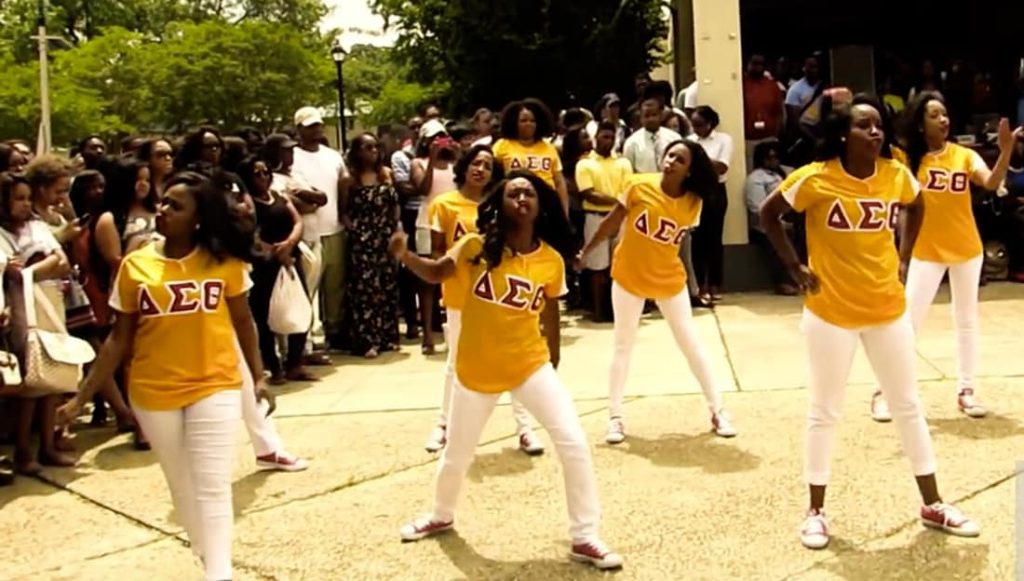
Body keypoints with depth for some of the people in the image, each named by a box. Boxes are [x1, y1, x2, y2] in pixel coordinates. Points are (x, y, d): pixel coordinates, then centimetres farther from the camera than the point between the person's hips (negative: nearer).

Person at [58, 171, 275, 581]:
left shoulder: (225, 262, -6)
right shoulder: (135, 265, -4)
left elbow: (243, 321, 5)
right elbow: (120, 338, 1)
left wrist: (259, 377, 2)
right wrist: (82, 396, 0)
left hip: (215, 386, -2)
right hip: (153, 393, 2)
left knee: (212, 486, -6)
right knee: (182, 486, 15)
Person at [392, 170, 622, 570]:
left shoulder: (552, 260, -6)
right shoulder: (477, 247, -10)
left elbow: (550, 312, 6)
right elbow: (436, 272, -10)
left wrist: (552, 366, 13)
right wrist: (404, 255, -30)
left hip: (530, 365, 1)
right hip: (476, 369, 0)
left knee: (574, 444, -10)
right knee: (456, 454, 16)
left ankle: (584, 538, 5)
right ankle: (441, 516, 47)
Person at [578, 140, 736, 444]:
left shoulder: (694, 203, -10)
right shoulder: (639, 186, -16)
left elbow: (678, 239, 5)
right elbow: (611, 222, -6)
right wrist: (585, 252, 1)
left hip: (670, 280, 1)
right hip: (628, 277, -1)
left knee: (691, 344, 6)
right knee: (623, 347, 6)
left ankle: (717, 411, 17)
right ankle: (615, 417, 15)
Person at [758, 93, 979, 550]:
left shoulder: (896, 175, -3)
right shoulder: (815, 179, -15)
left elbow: (917, 207, 18)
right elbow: (768, 214, -4)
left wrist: (903, 256, 8)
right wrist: (795, 267, -7)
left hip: (887, 308, 4)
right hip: (831, 312, -4)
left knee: (908, 405, 12)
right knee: (825, 411, 7)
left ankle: (933, 506, 26)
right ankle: (816, 511, 20)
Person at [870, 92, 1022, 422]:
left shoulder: (965, 156, -5)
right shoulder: (909, 159, -7)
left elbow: (992, 183, -18)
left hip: (967, 250, 2)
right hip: (926, 252, -2)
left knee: (967, 322, 11)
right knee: (909, 322, -3)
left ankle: (965, 391, 21)